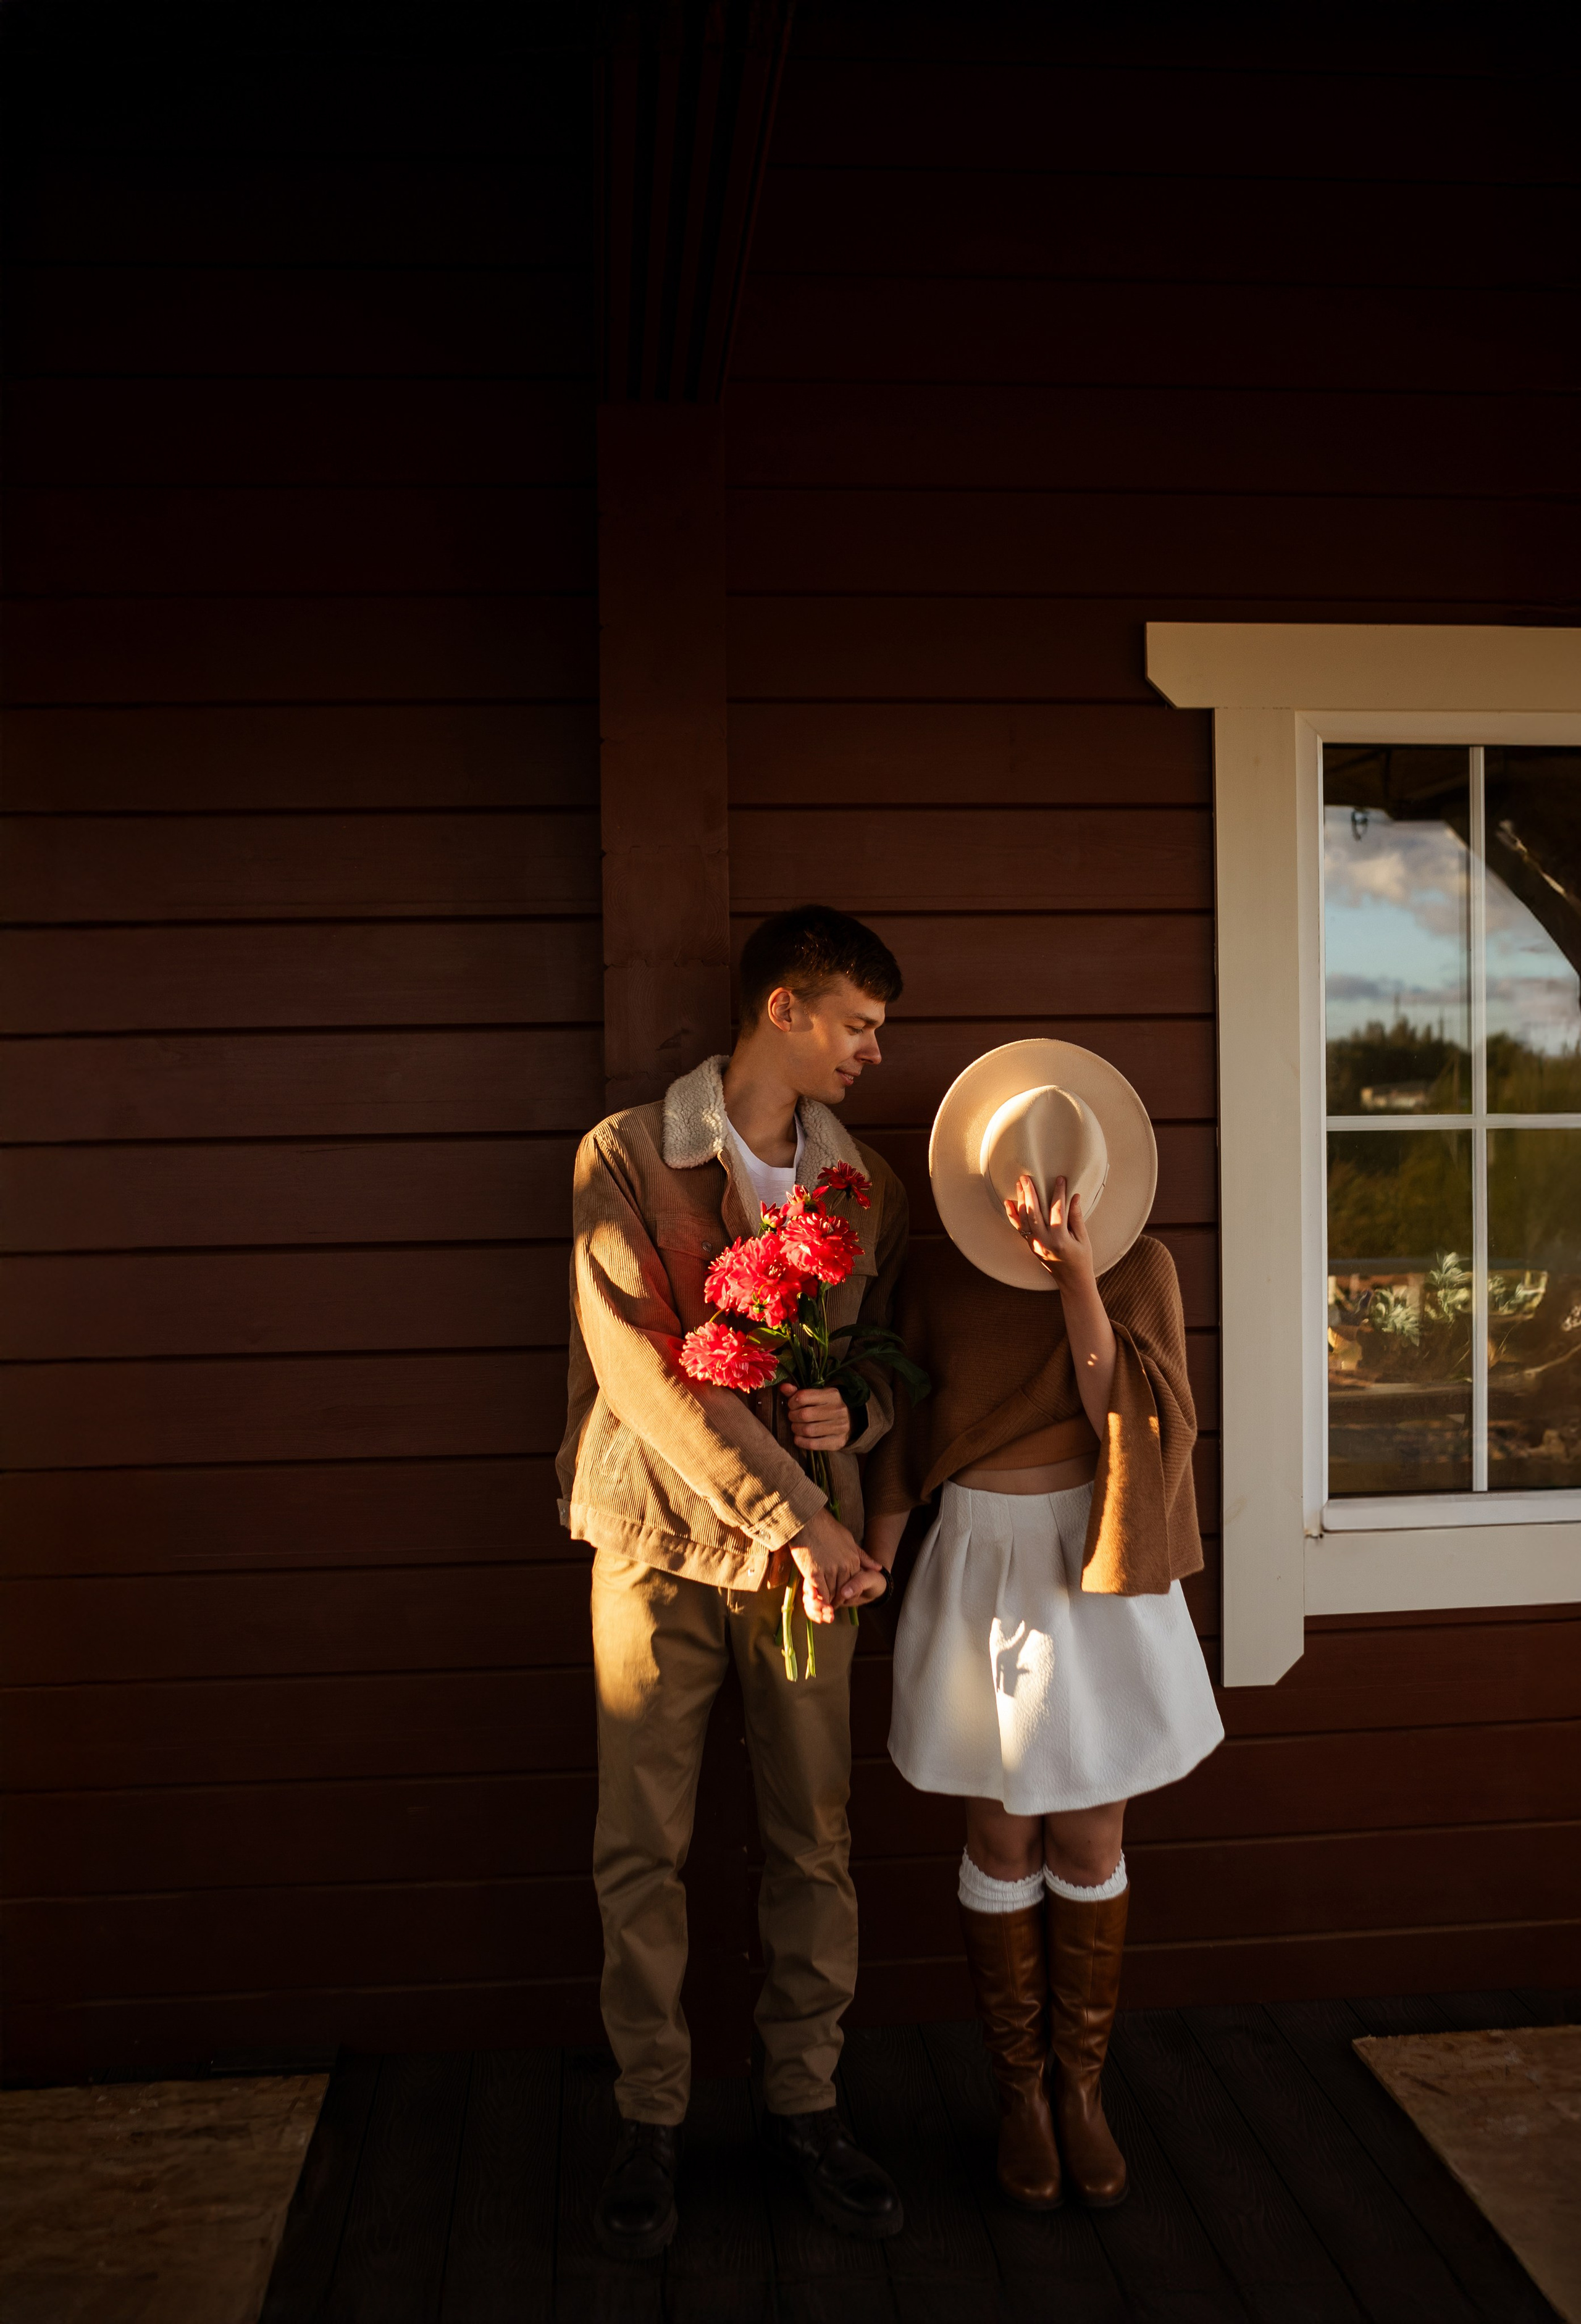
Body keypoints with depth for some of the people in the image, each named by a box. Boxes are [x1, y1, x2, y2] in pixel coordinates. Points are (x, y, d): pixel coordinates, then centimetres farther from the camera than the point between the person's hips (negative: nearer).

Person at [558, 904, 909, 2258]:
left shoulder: (867, 1182, 9)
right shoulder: (626, 1158, -6)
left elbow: (892, 1349, 17)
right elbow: (642, 1366, -14)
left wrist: (856, 1415, -8)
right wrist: (784, 1517, -17)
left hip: (811, 1545, 3)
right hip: (662, 1539, -3)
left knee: (815, 1839, 9)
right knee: (641, 1850, 5)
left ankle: (805, 2100, 27)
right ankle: (651, 2118, 22)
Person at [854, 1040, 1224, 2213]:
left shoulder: (1141, 1266, -7)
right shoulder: (938, 1278, -6)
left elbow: (1135, 1415, -17)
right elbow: (901, 1434, -2)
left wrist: (1079, 1280, -25)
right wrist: (872, 1558, -15)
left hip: (1102, 1567, 0)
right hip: (984, 1565, 0)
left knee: (1091, 1839, 8)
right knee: (1004, 1840, 8)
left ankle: (1083, 2083, 27)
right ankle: (1020, 2091, 26)